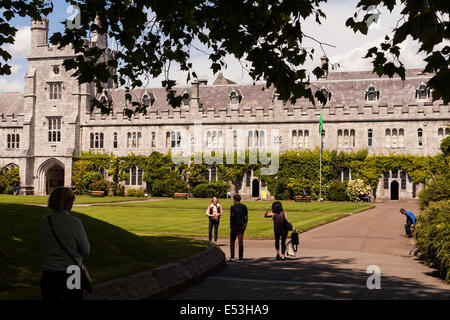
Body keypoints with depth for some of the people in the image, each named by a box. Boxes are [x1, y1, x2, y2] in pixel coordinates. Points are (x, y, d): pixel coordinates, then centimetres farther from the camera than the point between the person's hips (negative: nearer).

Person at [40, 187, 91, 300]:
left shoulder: (44, 221, -2)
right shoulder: (74, 222, -16)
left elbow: (45, 248, 12)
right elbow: (86, 251, -7)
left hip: (49, 274, 4)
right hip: (71, 274, -4)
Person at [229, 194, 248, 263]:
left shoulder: (232, 207, -7)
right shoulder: (244, 207, 6)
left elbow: (232, 217, -12)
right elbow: (246, 217, 2)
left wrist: (231, 226, -4)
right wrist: (245, 225, 5)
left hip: (234, 226, -3)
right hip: (242, 226, 3)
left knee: (232, 241, 11)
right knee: (241, 242, 2)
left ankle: (232, 257, 10)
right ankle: (241, 258, -2)